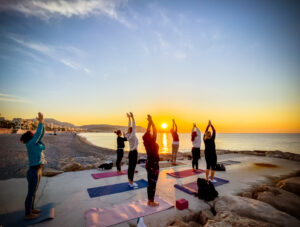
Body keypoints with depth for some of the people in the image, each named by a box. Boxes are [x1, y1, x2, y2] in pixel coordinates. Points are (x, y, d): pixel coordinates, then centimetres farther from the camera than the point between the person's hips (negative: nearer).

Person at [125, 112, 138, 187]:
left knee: (130, 167, 13)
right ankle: (131, 183, 9)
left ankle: (130, 182, 24)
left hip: (131, 153, 9)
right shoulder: (132, 136, -18)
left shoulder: (128, 136, 2)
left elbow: (130, 127, 7)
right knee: (132, 168, -1)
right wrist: (132, 117, -22)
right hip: (134, 153, -8)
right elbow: (134, 127, -22)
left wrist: (129, 118, 9)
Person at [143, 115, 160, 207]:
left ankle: (149, 200, 29)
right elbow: (155, 132, -22)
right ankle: (152, 202, 18)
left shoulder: (147, 143, -2)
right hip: (154, 165, -8)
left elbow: (148, 132, 6)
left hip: (149, 163, 8)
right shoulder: (152, 142, -21)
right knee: (153, 183, 4)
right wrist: (151, 121, -18)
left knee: (150, 183, 17)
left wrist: (149, 122, 5)